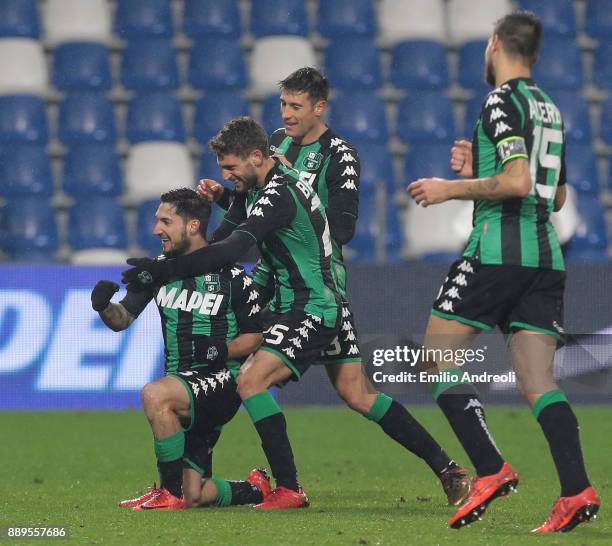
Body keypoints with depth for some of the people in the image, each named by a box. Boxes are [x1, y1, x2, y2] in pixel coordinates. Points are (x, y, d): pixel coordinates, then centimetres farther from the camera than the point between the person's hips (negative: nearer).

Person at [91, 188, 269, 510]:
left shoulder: (231, 277, -6)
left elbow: (256, 336, 0)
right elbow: (122, 319, 9)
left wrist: (222, 351, -19)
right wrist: (104, 307, -13)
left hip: (221, 380, -6)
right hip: (183, 389, 6)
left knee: (154, 395, -36)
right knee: (194, 497, 2)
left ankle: (171, 492, -24)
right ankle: (255, 490, 32)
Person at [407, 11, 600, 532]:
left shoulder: (502, 101, -7)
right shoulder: (550, 109, 19)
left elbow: (516, 182, -18)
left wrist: (452, 188, -7)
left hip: (497, 250, -7)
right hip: (546, 255, 7)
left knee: (438, 358, 4)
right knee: (539, 385, 2)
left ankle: (490, 470, -8)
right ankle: (577, 490, -15)